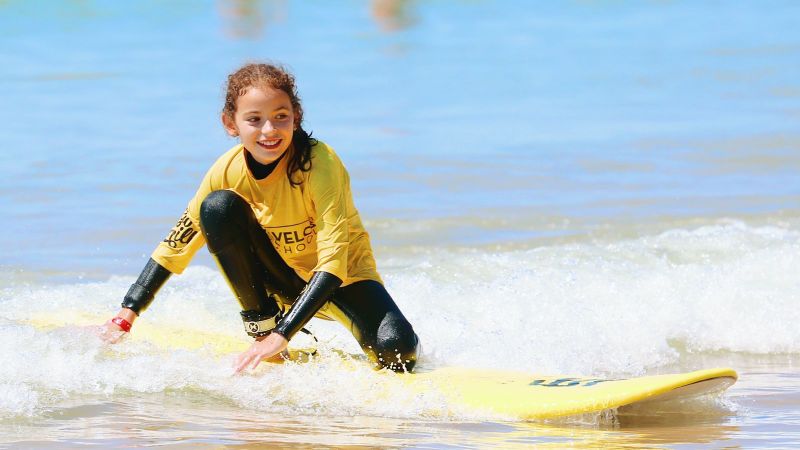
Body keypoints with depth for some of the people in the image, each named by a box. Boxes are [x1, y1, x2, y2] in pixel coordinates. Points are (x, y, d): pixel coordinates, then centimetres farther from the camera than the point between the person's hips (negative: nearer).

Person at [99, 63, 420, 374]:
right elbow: (177, 244, -6)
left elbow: (333, 260, -33)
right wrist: (126, 316, -12)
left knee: (396, 349, -31)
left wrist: (281, 336, -41)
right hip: (285, 283, 3)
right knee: (218, 207, -21)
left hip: (343, 279, -3)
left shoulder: (319, 163, -28)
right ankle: (261, 324, -10)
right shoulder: (227, 171, -16)